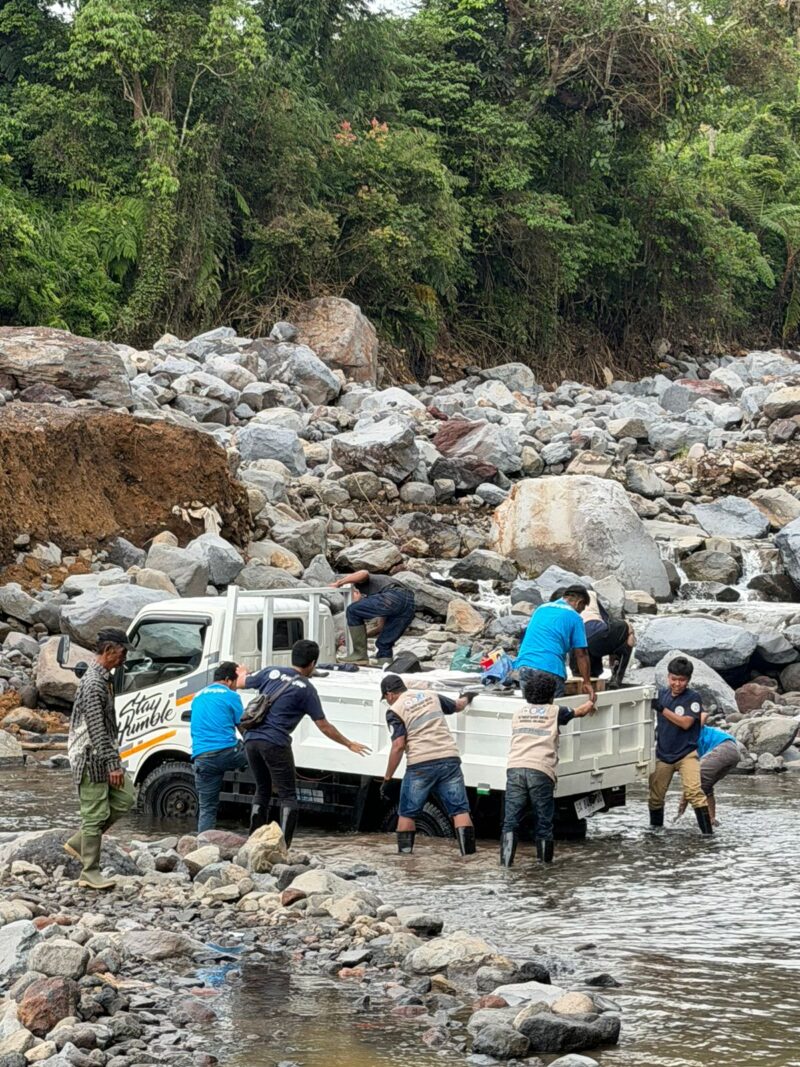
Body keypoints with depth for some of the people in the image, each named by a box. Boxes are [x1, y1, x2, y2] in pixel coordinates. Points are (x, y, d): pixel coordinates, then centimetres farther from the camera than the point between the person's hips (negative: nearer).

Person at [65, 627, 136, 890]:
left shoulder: (103, 678, 13)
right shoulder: (93, 683, -19)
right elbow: (96, 728, -23)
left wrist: (114, 760, 23)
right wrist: (112, 765, -23)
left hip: (102, 757, 10)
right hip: (90, 759, -10)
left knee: (125, 798, 9)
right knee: (96, 813, -5)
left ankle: (79, 842, 16)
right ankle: (90, 873, 2)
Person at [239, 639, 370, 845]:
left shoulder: (271, 672, 9)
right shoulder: (306, 689, -1)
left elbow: (241, 683, 22)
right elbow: (324, 727, 3)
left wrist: (243, 673, 47)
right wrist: (349, 744, 15)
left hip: (251, 739, 5)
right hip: (275, 743, -5)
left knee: (262, 791, 21)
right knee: (288, 795, 3)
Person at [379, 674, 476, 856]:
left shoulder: (395, 710, 1)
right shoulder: (430, 695, 18)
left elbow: (398, 745, -8)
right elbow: (457, 706, 34)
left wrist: (387, 779, -4)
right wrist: (466, 699, 58)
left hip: (420, 764, -4)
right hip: (450, 759, 4)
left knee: (407, 813, 11)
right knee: (460, 810, 2)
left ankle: (404, 853, 9)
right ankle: (468, 852, -8)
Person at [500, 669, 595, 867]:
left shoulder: (519, 712, 24)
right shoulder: (554, 712, 15)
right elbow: (580, 711, 34)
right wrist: (590, 704, 58)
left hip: (515, 767, 2)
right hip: (540, 771, -2)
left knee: (511, 819, 1)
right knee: (543, 821, 9)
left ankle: (506, 858, -12)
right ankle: (545, 859, 15)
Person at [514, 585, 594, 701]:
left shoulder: (541, 609, 22)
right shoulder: (574, 617, 4)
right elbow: (581, 654, 2)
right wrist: (587, 682, 9)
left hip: (523, 665, 6)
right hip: (549, 669, -6)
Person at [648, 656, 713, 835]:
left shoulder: (693, 697, -10)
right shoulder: (662, 693, 4)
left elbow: (686, 723, -21)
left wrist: (661, 709, -24)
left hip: (686, 753, -5)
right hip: (663, 753, 5)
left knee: (695, 792, -20)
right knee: (655, 795, 10)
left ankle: (708, 832, -19)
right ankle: (655, 828, 30)